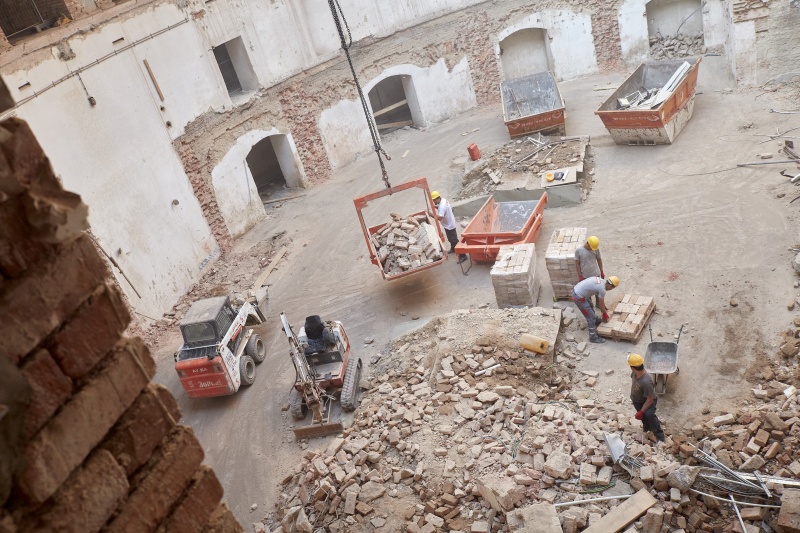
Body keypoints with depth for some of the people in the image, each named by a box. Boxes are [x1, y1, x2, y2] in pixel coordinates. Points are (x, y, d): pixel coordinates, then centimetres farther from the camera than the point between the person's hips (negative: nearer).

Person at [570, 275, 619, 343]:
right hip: (578, 298, -10)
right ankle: (593, 337, 9)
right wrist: (605, 313, 14)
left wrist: (605, 309, 33)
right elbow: (601, 304, -4)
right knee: (591, 317, -1)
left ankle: (594, 321, 58)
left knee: (590, 306, 33)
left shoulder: (601, 280, 9)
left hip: (576, 290, 10)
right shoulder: (602, 289, -19)